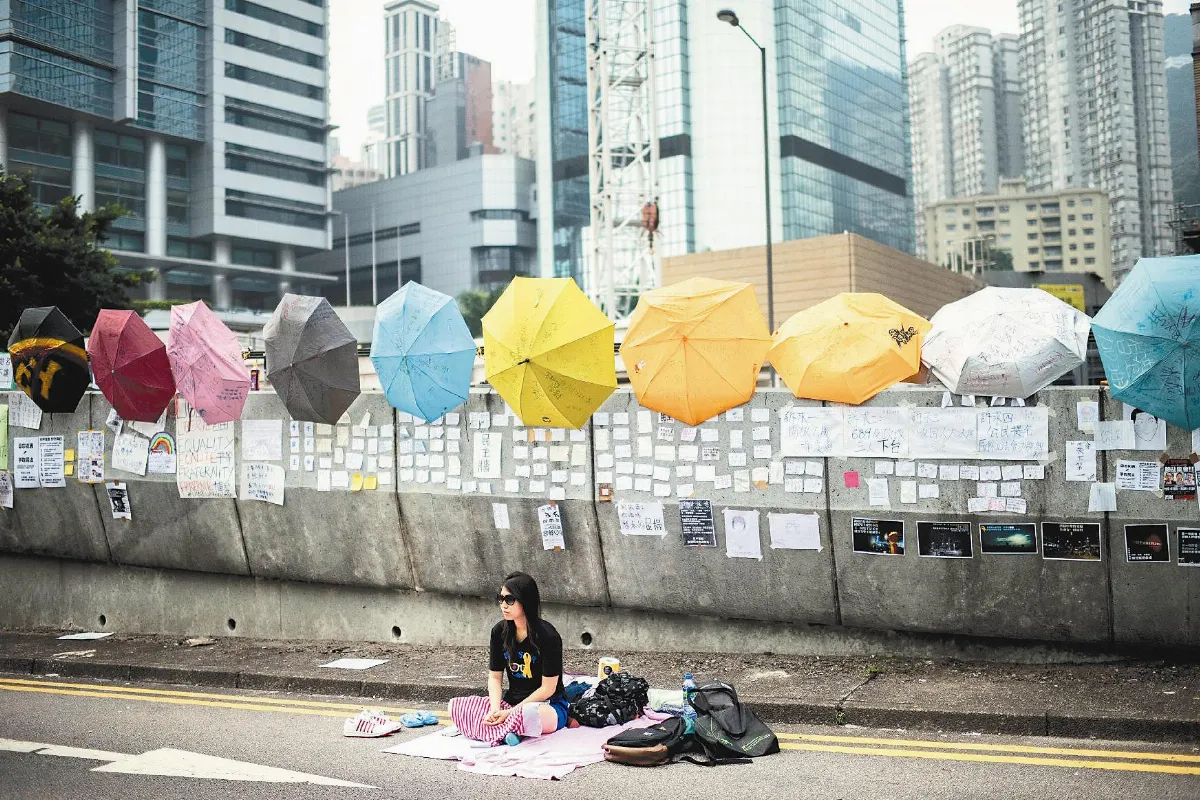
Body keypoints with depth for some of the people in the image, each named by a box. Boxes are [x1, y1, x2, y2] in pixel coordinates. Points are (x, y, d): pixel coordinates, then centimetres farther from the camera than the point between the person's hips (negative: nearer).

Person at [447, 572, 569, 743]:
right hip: (512, 702, 6)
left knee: (527, 713, -43)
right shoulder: (500, 632, 2)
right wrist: (495, 709, -14)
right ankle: (507, 731, -21)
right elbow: (495, 676, 5)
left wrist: (510, 712, -16)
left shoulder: (547, 636, -16)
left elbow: (548, 688, -14)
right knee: (456, 705, -13)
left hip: (549, 706, -6)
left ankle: (501, 731, -15)